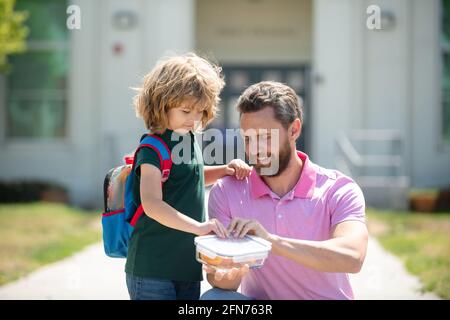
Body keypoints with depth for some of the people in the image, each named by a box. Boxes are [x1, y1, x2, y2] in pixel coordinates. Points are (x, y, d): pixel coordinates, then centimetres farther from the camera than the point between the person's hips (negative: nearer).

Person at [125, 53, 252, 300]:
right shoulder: (153, 148, -14)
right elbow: (152, 203, -27)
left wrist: (225, 170, 14)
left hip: (188, 267, 8)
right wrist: (198, 226, -35)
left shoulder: (189, 139, 11)